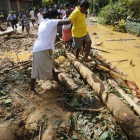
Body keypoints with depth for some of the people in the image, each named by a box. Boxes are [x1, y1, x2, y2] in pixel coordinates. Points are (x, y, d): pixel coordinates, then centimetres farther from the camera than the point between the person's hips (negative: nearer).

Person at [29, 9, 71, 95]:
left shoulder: (43, 23, 14)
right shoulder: (52, 22, -11)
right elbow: (67, 22, -18)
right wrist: (70, 18, 3)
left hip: (45, 48, 10)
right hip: (41, 49, -10)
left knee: (50, 60, 31)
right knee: (38, 69, -1)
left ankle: (53, 72, 58)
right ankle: (32, 88, 12)